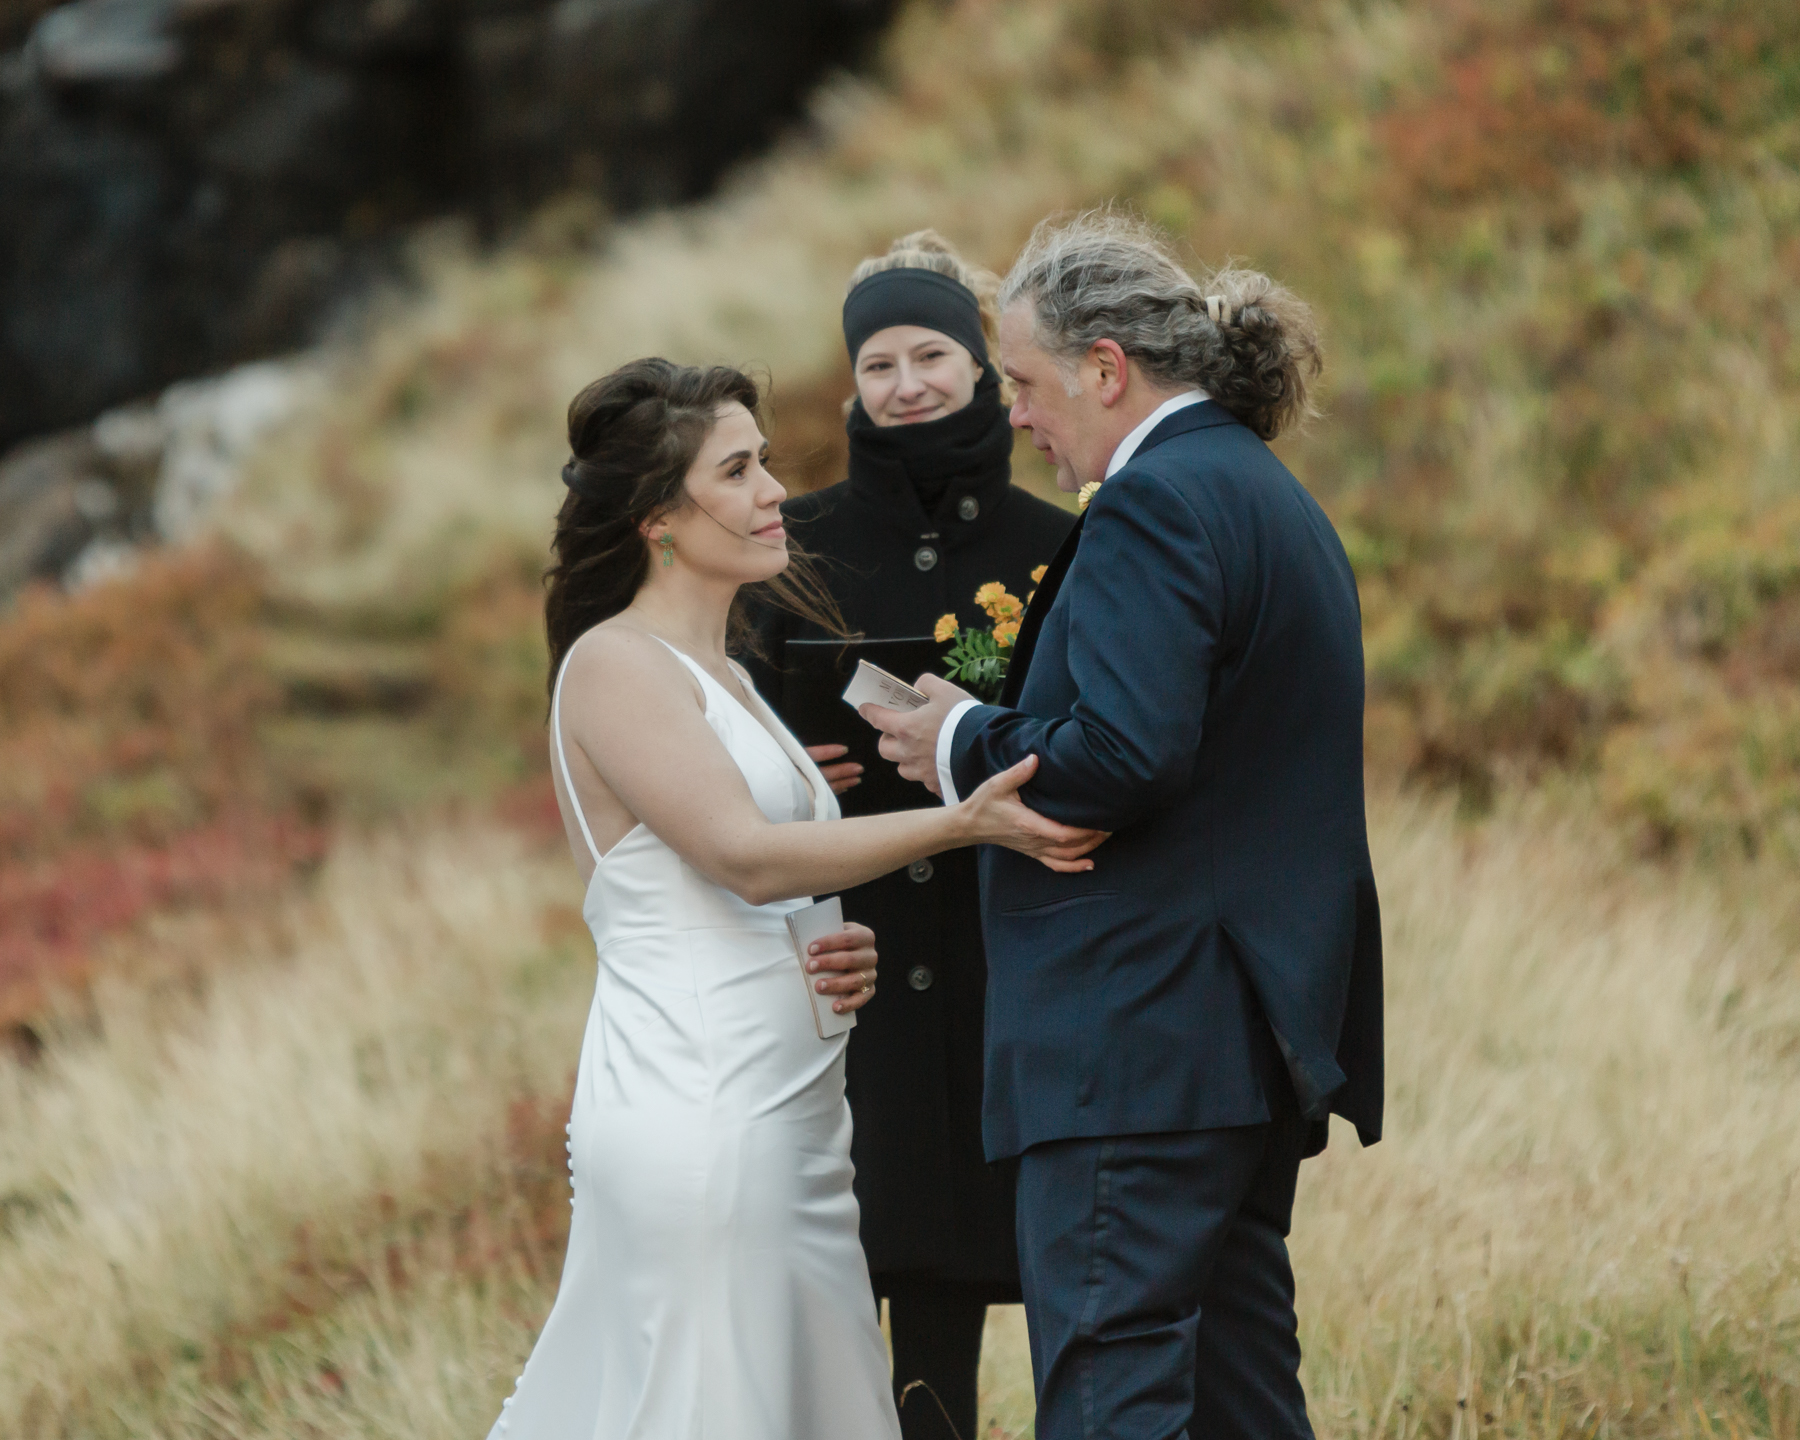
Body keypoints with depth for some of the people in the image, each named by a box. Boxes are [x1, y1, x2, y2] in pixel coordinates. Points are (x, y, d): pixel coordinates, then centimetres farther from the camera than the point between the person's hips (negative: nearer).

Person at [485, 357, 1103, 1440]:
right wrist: (965, 823, -24)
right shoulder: (615, 663, -7)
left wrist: (830, 955, 4)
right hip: (692, 1104, -9)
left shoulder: (722, 676, 21)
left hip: (787, 1103, 9)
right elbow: (744, 855, -18)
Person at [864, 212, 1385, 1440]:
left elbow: (1125, 751, -24)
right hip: (1267, 1025, 10)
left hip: (1141, 1044, -10)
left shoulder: (1153, 504, -13)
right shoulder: (1274, 499, 19)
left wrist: (968, 745, -7)